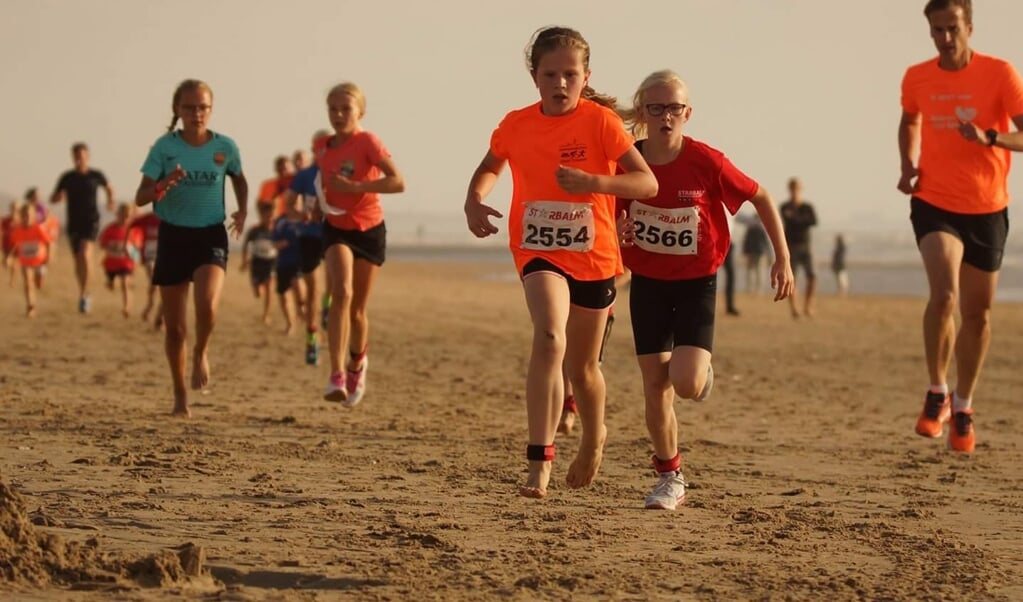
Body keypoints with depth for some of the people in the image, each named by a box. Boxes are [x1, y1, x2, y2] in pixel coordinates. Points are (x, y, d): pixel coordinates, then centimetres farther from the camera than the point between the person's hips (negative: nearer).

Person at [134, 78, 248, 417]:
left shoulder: (225, 147, -3)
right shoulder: (165, 147, -7)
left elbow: (239, 180, 18)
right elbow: (141, 198, -8)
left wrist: (242, 211, 0)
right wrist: (165, 184, -28)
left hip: (210, 236, 0)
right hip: (173, 236, 1)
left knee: (207, 306, -28)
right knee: (174, 327, 5)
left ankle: (201, 352, 5)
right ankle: (180, 395, 23)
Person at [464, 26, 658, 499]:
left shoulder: (600, 121, -12)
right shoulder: (515, 126, -3)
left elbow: (648, 183, -18)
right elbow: (489, 168, 18)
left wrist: (594, 182, -34)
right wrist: (474, 202, -4)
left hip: (594, 255, 0)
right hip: (539, 252, 0)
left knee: (582, 366, 14)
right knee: (549, 337, -28)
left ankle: (594, 436, 47)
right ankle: (539, 460, -29)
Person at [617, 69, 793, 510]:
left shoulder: (706, 162, -16)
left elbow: (761, 198, -4)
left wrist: (782, 258, -4)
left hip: (696, 284, -2)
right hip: (647, 283, 3)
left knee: (687, 385, -18)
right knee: (655, 386, 1)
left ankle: (701, 368, 20)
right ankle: (670, 478, 18)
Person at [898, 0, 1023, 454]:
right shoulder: (917, 78, -1)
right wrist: (908, 164, 4)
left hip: (986, 210, 0)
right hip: (934, 204, 0)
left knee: (977, 313, 8)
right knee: (943, 294, -23)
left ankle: (963, 407, 28)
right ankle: (937, 393, -3)